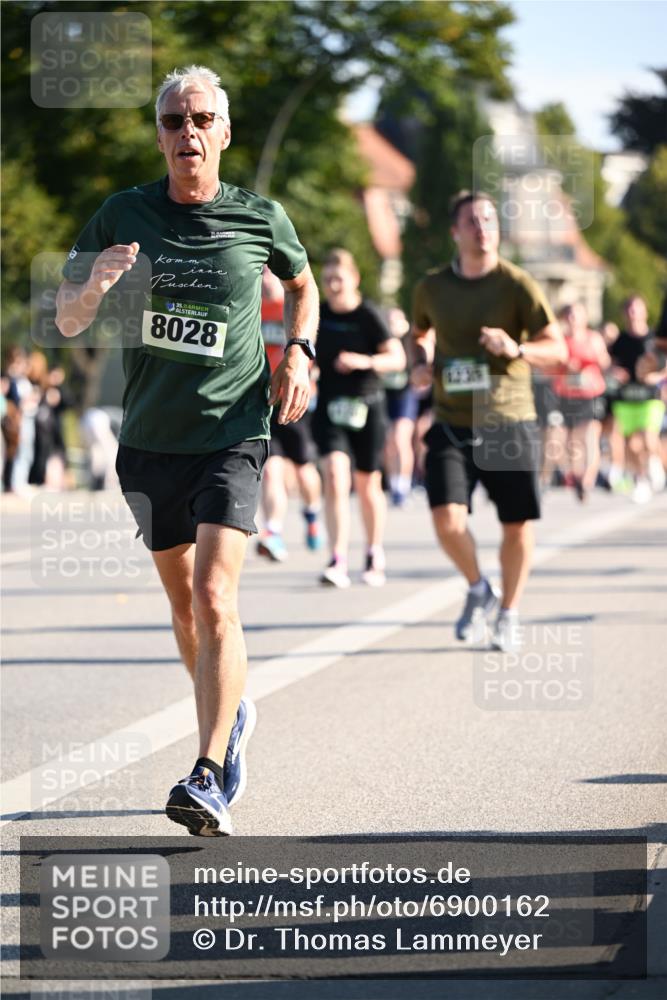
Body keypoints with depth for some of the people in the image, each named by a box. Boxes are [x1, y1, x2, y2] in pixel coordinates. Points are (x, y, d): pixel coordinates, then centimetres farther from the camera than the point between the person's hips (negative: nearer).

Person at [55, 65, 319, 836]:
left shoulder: (261, 219, -1)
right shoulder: (123, 215, 0)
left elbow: (301, 286, 20)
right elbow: (66, 321, 1)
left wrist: (297, 352, 2)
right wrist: (94, 287, -22)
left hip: (233, 434, -3)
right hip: (150, 439, 3)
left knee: (214, 598, -18)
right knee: (183, 604, 16)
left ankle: (209, 782, -22)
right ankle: (230, 714, 43)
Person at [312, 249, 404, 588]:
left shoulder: (369, 316, -8)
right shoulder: (319, 314, 3)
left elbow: (397, 358, -15)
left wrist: (365, 361, -30)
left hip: (366, 408, -2)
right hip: (330, 407, 2)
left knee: (367, 485, 8)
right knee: (335, 476, -16)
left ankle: (375, 556, 27)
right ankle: (338, 562, -21)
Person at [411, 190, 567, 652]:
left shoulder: (517, 284, -6)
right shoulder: (432, 287, 3)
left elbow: (558, 350, -6)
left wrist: (517, 348, -25)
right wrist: (424, 359, 3)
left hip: (509, 423, -1)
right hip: (452, 424, 1)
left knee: (517, 526, 5)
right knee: (448, 519, -15)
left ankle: (509, 613, 28)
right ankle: (479, 590, 14)